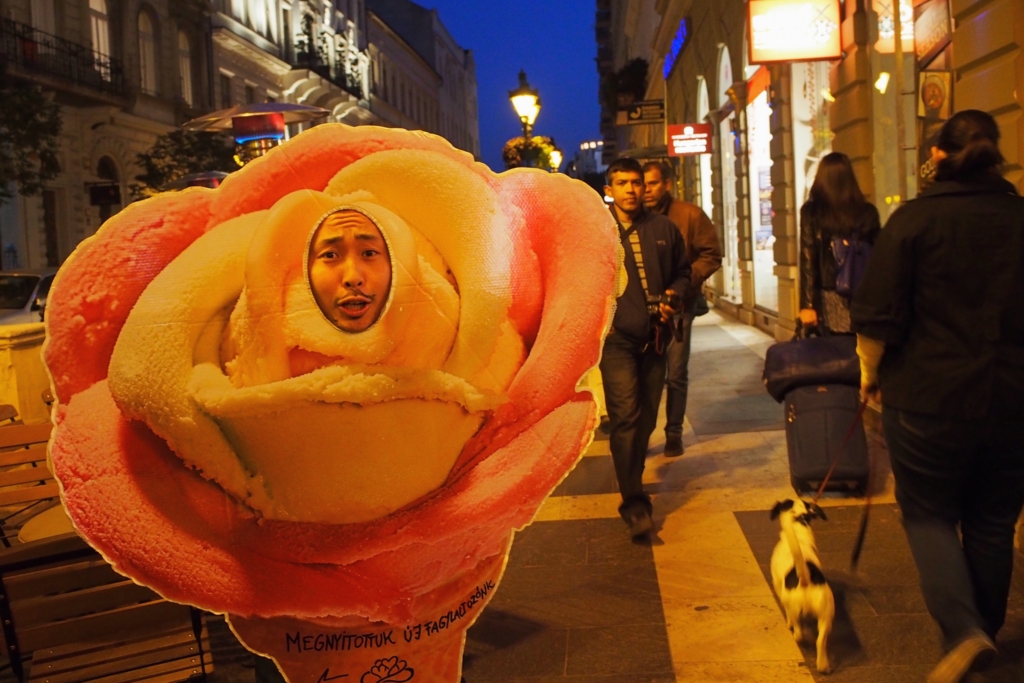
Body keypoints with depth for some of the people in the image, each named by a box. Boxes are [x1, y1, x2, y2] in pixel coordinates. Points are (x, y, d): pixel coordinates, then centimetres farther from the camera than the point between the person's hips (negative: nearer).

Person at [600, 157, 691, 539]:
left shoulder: (663, 229, 8)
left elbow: (682, 271, 20)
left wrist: (674, 295, 0)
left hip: (654, 337, 4)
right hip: (616, 338, -4)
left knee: (647, 418, 13)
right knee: (625, 419, -12)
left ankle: (632, 486, 33)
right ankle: (634, 504, -10)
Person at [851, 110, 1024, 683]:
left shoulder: (916, 218, -9)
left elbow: (880, 315, -11)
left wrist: (871, 371, 6)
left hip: (931, 395, -4)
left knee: (929, 514, 11)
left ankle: (963, 630, -6)